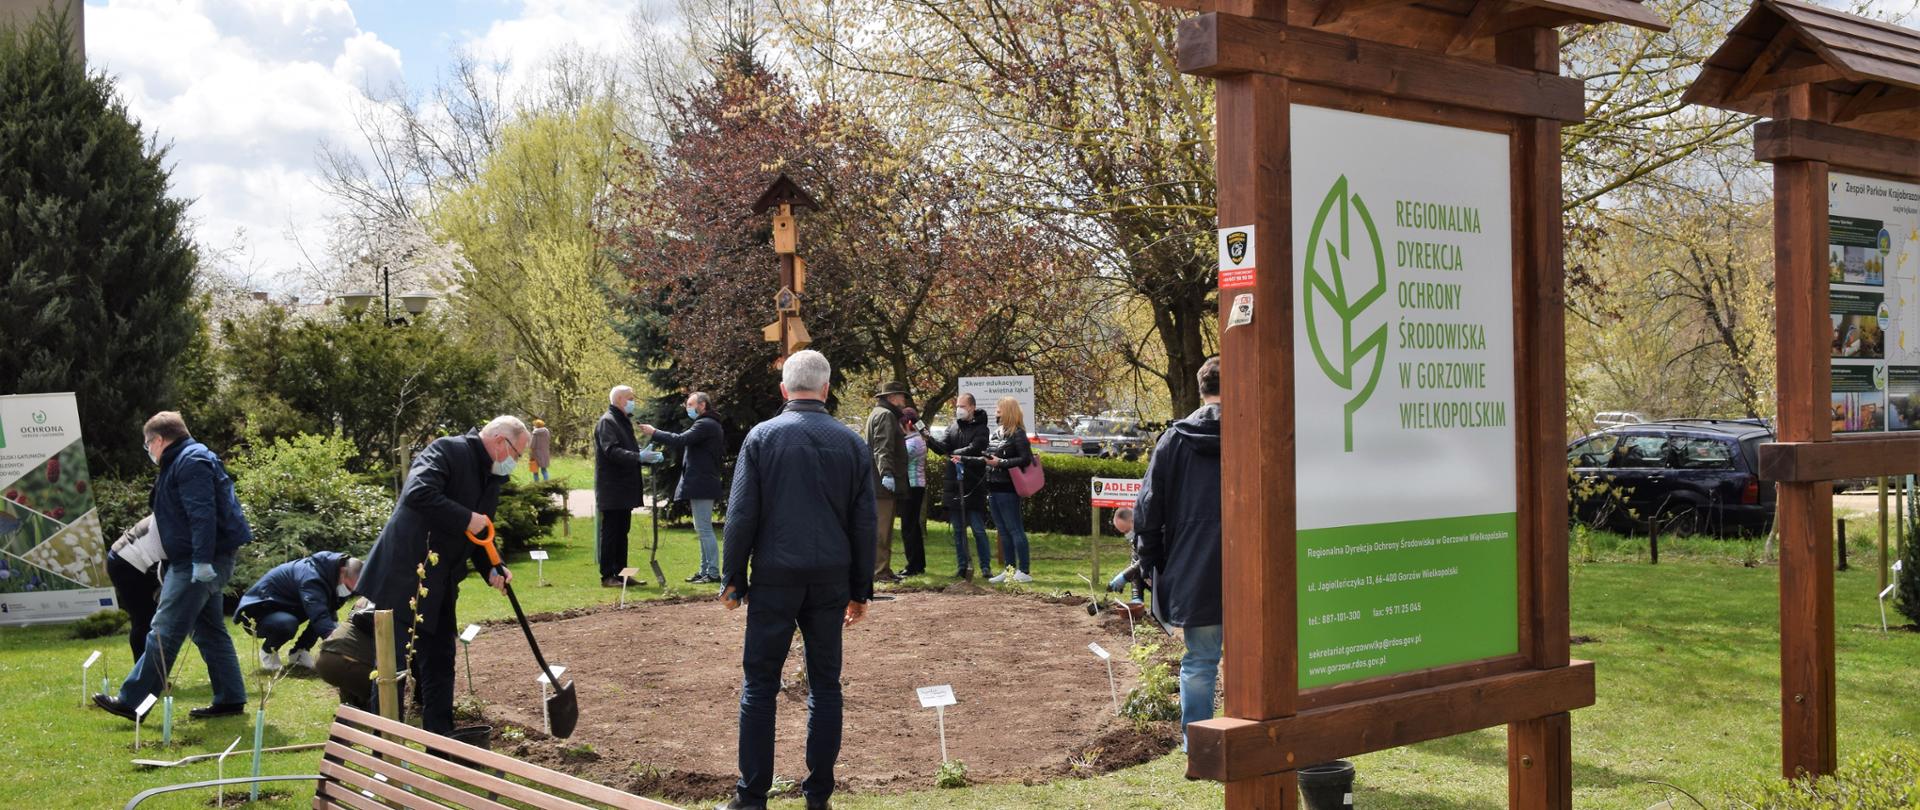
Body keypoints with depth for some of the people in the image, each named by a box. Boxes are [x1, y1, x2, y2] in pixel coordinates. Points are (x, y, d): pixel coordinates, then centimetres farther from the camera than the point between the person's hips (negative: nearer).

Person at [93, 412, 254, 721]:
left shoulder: (191, 462, -14)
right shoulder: (183, 461, 20)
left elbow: (203, 514, -24)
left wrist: (202, 560, -28)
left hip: (198, 564, -11)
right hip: (201, 563, 11)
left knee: (165, 632, -7)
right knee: (210, 632, 13)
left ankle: (132, 702, -3)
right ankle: (230, 699, 16)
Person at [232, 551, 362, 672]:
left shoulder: (332, 570, -6)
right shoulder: (311, 576, -33)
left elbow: (329, 612, 1)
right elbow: (321, 617, -45)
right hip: (257, 611, -8)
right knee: (287, 623, -39)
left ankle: (300, 651, 3)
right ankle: (268, 651, -7)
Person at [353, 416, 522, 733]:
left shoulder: (490, 478, 14)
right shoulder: (447, 451, -13)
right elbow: (419, 493, -29)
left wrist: (491, 568, 0)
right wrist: (466, 519, -24)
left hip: (439, 588, 9)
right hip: (403, 578, -9)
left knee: (439, 665, 11)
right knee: (393, 663, -1)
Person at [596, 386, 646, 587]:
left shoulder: (624, 422, 19)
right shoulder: (607, 422, -12)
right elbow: (612, 451, -24)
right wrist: (639, 457, -31)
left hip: (625, 488, 10)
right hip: (612, 489, -10)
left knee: (622, 531, 12)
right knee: (610, 531, -5)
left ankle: (620, 573, 18)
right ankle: (607, 576, -1)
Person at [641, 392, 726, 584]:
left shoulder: (705, 425, -14)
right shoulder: (709, 424, 20)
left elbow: (681, 440, -22)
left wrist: (654, 433, -14)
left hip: (701, 485, -11)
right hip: (702, 484, 11)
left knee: (704, 529, -9)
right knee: (702, 529, 13)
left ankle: (713, 572, -8)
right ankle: (705, 570, 17)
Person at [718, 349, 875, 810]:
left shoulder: (762, 437, -2)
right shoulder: (851, 443, 6)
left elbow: (741, 516, -4)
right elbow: (864, 524, 8)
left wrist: (734, 579, 3)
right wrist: (860, 590, 14)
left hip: (775, 579, -2)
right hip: (831, 581, 3)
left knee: (759, 685, 4)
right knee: (825, 685, 10)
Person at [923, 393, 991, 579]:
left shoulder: (981, 429, -4)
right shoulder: (953, 428, 12)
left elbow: (973, 449, -18)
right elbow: (942, 447, -2)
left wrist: (956, 453, -9)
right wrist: (928, 438, -19)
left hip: (974, 488, -5)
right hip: (953, 486, 5)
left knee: (978, 529, -1)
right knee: (958, 530, 10)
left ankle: (985, 567, 6)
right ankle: (963, 567, 18)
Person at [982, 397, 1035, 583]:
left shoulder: (1017, 434, -10)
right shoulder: (999, 433, 17)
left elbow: (1026, 459, -18)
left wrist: (1000, 462, -20)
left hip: (1007, 490, -9)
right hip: (994, 489, 9)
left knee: (1015, 530, -6)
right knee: (1003, 531, 11)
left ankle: (1024, 571, -3)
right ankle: (1010, 570, 17)